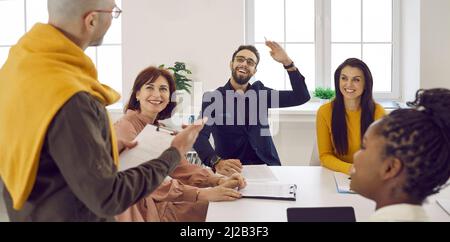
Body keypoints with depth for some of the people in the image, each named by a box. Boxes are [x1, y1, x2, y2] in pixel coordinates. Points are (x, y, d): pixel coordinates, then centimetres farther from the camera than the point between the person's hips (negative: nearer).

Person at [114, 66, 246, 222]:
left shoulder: (158, 128, 9)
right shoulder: (125, 127, -18)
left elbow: (180, 167, 1)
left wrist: (220, 181, -15)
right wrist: (203, 194, -34)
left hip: (155, 205, 8)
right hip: (133, 211, -8)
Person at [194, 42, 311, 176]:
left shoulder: (260, 93, 11)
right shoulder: (213, 98, -1)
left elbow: (301, 97, 5)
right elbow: (200, 136, -15)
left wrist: (287, 62, -7)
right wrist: (217, 163, -35)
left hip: (265, 169, 2)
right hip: (232, 172, -2)